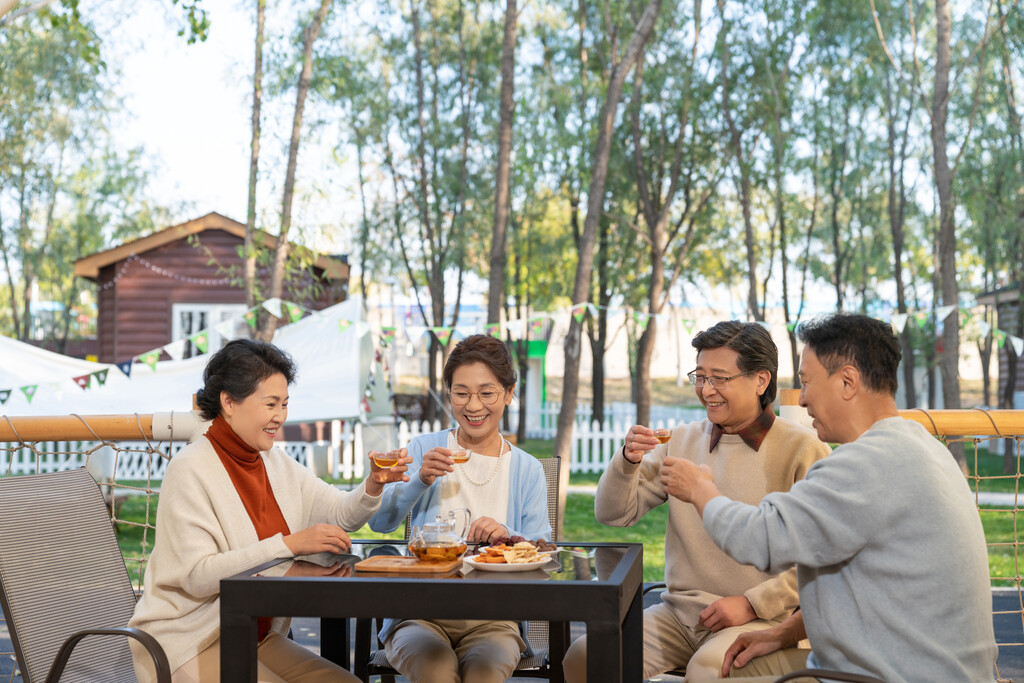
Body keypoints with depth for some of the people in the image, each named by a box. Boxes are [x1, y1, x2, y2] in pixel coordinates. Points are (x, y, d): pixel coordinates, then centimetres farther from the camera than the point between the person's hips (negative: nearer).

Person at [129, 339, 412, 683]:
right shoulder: (190, 470, -15)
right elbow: (198, 576, -23)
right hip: (188, 642, -7)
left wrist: (373, 485, -16)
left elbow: (342, 515, 6)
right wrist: (289, 544, -27)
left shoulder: (275, 462, 9)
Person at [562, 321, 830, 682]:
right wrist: (628, 460, -7)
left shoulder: (801, 449, -3)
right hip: (679, 611, 4)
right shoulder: (682, 440, 13)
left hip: (761, 618, -4)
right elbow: (614, 514, 12)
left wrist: (753, 603, -11)